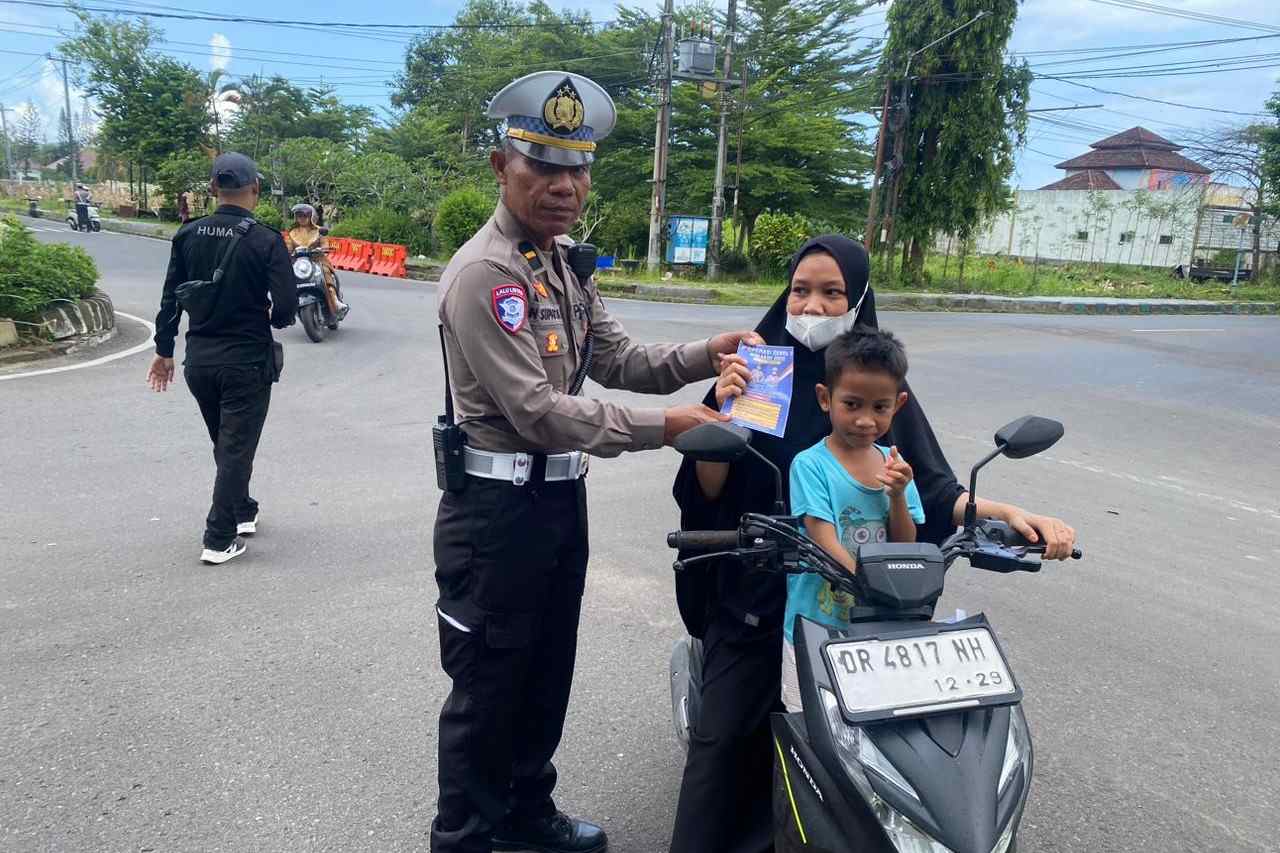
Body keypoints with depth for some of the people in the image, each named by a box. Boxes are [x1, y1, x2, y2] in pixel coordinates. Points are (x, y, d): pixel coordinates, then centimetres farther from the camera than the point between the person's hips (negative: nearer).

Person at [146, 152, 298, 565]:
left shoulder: (188, 234, 0)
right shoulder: (266, 240, -14)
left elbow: (171, 296, 4)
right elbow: (287, 306, -17)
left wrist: (164, 350, 13)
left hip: (199, 360, 5)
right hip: (247, 361, -5)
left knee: (225, 444, 22)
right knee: (237, 449, 4)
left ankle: (243, 512, 37)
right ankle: (219, 540, 7)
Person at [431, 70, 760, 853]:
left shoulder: (566, 262, 10)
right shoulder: (484, 272, -19)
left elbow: (618, 359, 8)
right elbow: (537, 411, -24)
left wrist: (703, 357, -8)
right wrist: (660, 429, -26)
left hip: (562, 495, 9)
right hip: (498, 508, -9)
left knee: (547, 673, 22)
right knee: (487, 687, 7)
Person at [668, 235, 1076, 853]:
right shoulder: (755, 370, -2)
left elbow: (934, 488, 0)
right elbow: (708, 489, -4)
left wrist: (1009, 513, -17)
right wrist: (723, 411, -19)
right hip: (754, 587, 0)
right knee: (724, 734, 1)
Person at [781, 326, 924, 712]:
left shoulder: (894, 464, 4)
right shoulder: (810, 465, -12)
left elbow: (905, 549, 4)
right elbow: (826, 546, -18)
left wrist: (897, 495, -13)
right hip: (817, 628, -4)